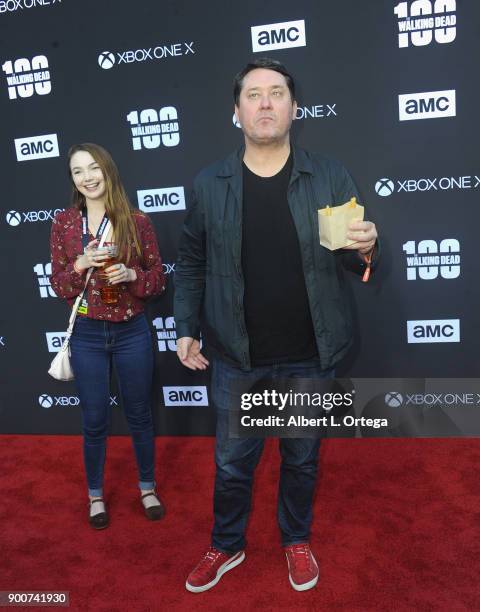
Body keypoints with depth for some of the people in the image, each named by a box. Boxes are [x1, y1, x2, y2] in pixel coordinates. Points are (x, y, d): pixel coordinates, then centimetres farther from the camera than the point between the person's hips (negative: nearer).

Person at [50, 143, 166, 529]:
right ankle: (96, 495, 34)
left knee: (140, 415, 14)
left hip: (132, 332, 0)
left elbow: (159, 280, 0)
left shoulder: (137, 221, -4)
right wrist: (81, 265, -19)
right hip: (87, 336, 1)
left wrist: (131, 275, -19)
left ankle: (148, 488, 35)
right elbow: (58, 286, 0)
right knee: (94, 421, 12)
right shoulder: (63, 224, -1)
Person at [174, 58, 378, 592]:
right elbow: (190, 264, 6)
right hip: (236, 357, 0)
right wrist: (186, 329, -1)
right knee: (232, 461, 16)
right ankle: (227, 546, 42)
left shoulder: (330, 178, -4)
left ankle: (297, 541, 45)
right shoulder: (208, 184, -2)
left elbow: (359, 264, 0)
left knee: (302, 457, 19)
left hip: (310, 357, 0)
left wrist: (366, 250, -23)